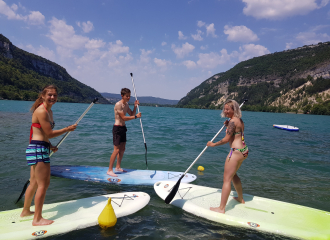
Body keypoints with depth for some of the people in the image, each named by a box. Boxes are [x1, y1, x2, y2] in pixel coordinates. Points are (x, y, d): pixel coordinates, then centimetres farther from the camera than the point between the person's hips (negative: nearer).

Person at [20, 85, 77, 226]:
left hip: (41, 149, 10)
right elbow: (49, 133, -15)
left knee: (34, 182, 20)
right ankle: (37, 219, 6)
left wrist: (50, 146, 11)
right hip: (38, 149, -10)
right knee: (43, 183, -4)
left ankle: (26, 211, 36)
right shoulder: (41, 111, -16)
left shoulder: (48, 110, 15)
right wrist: (68, 129, -5)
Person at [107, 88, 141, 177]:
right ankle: (109, 170, -2)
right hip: (117, 128, -9)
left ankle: (118, 167, 28)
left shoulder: (126, 104, 11)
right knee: (116, 150, -10)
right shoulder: (118, 104, -18)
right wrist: (136, 116, -22)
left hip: (123, 128, 9)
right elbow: (123, 118, -23)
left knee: (122, 149, 15)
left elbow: (131, 114, 17)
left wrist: (135, 106, 2)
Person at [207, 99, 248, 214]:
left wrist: (213, 144, -5)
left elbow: (226, 139, -17)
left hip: (236, 151, -10)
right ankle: (240, 198, 41)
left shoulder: (233, 121, -16)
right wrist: (228, 126, 9)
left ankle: (221, 208, -1)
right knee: (233, 174, 27)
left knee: (227, 179, -6)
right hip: (243, 151, 10)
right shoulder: (240, 120, 12)